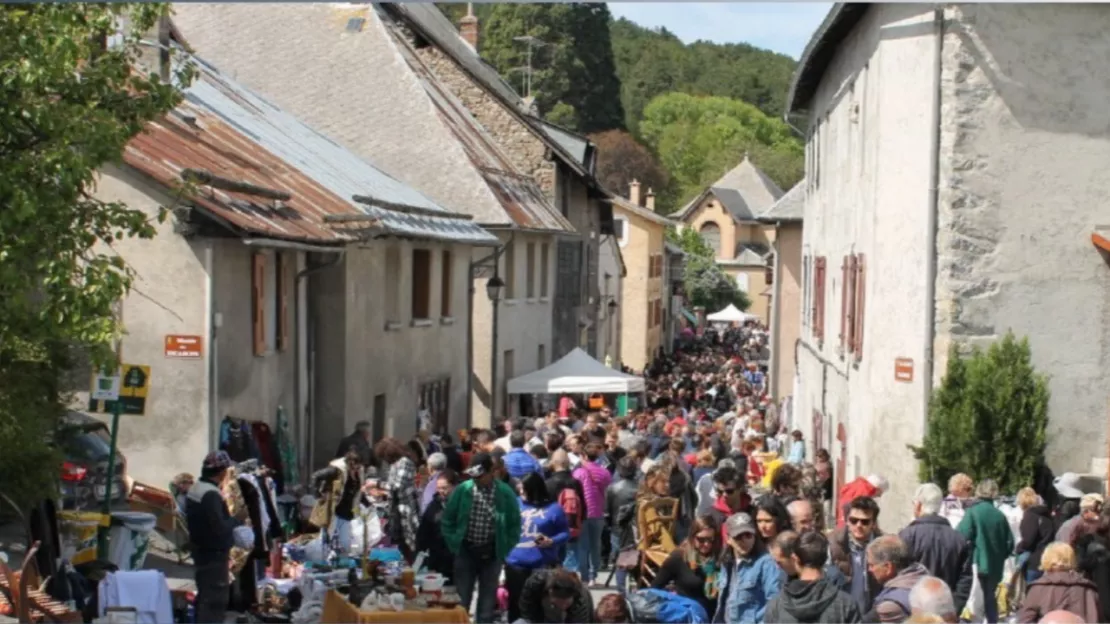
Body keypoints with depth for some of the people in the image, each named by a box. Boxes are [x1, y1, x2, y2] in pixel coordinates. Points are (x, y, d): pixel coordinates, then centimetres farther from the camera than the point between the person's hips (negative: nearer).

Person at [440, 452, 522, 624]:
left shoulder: (505, 493, -9)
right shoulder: (463, 490, -8)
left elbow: (514, 524, 1)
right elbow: (448, 520, 3)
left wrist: (505, 550, -2)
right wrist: (453, 544, 0)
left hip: (491, 553, 0)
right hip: (466, 550, 0)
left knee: (487, 600, 8)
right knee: (461, 598, 5)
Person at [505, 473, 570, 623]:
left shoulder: (554, 508, -3)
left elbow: (565, 533, 0)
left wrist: (552, 541, -18)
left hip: (543, 564, -3)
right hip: (516, 562, 3)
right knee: (516, 604, 10)